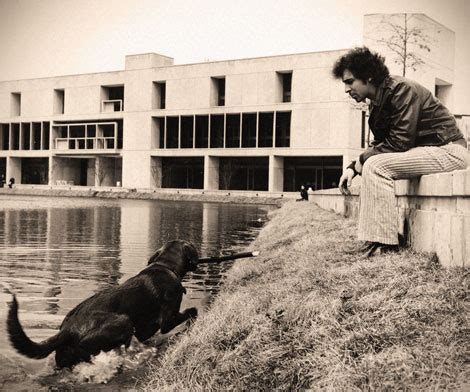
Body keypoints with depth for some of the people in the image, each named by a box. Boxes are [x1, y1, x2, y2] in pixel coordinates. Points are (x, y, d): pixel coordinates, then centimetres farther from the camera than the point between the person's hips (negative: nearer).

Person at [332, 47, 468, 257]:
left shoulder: (401, 90, -17)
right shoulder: (378, 101, 11)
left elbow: (400, 142, -23)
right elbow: (379, 144, 13)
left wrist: (361, 161, -14)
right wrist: (353, 167, -3)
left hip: (448, 151, -10)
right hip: (425, 150, 10)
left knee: (375, 166, -23)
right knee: (371, 164, 9)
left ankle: (383, 243, -22)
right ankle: (375, 236, 4)